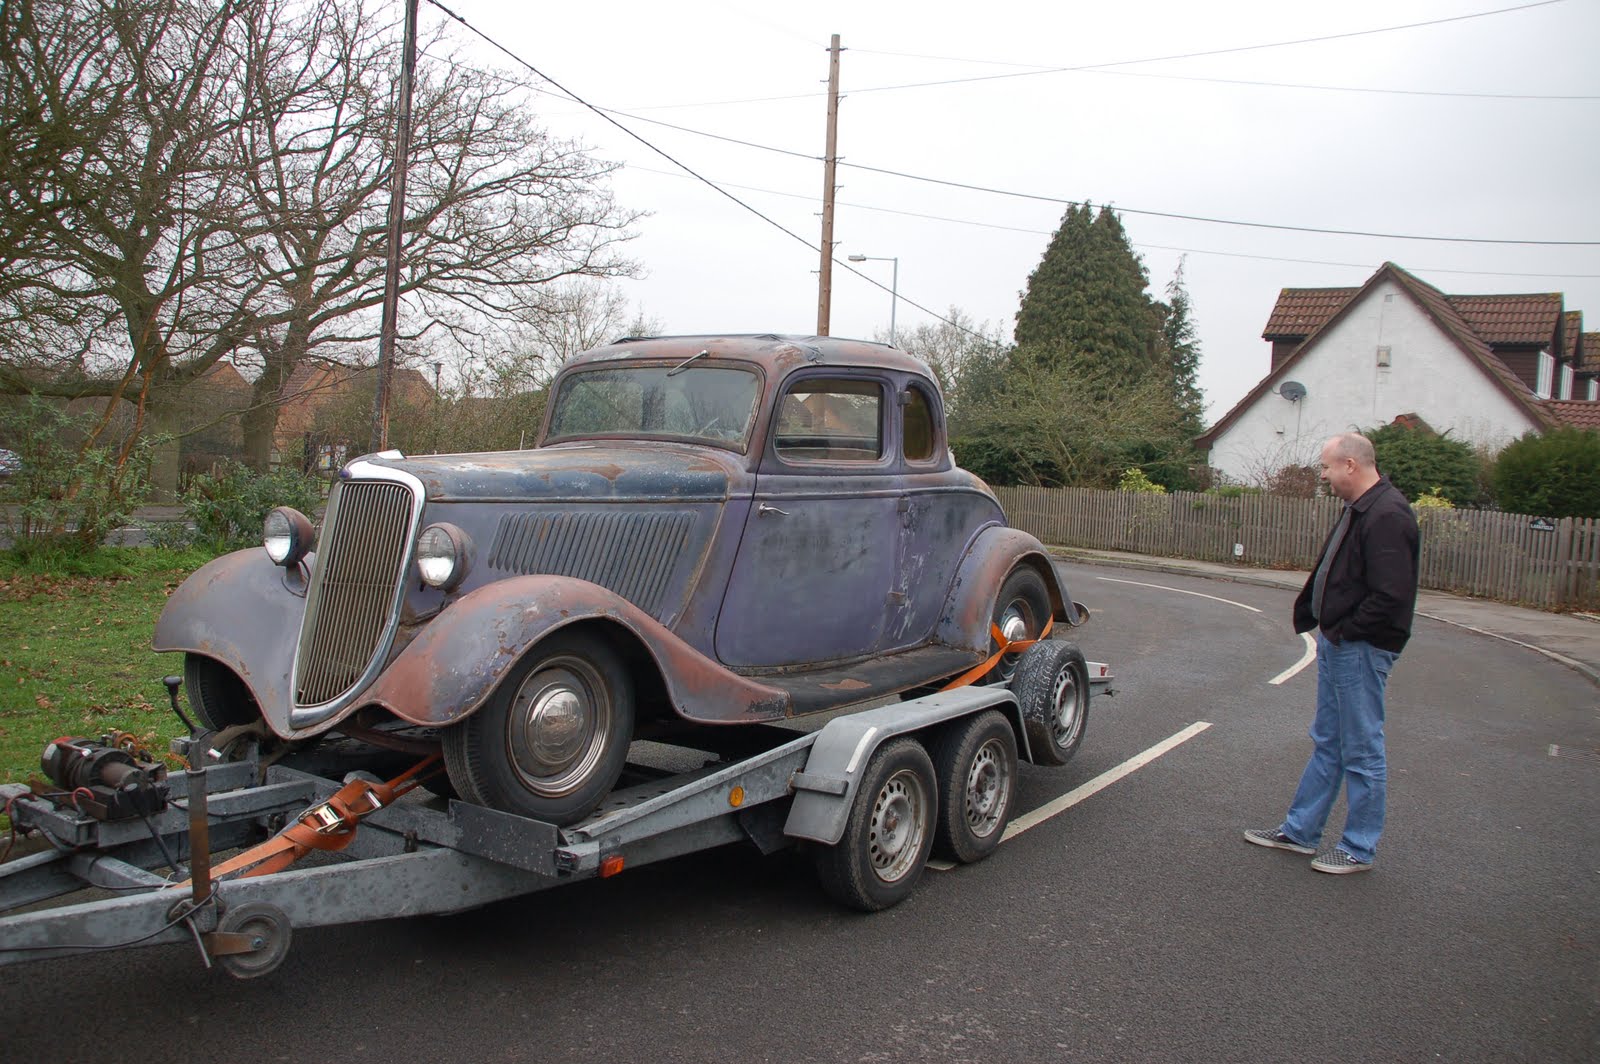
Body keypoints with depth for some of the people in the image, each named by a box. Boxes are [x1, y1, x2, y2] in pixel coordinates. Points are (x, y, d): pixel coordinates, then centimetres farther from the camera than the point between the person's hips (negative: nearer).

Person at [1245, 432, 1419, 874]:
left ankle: (1359, 849, 14)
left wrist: (1342, 632, -16)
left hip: (1361, 650, -10)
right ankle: (1299, 831, 27)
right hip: (1338, 645, 10)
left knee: (1362, 752, 2)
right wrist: (1315, 621, 8)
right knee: (1327, 744, 17)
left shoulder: (1387, 516, -20)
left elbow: (1390, 597, -26)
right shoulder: (1359, 510, 13)